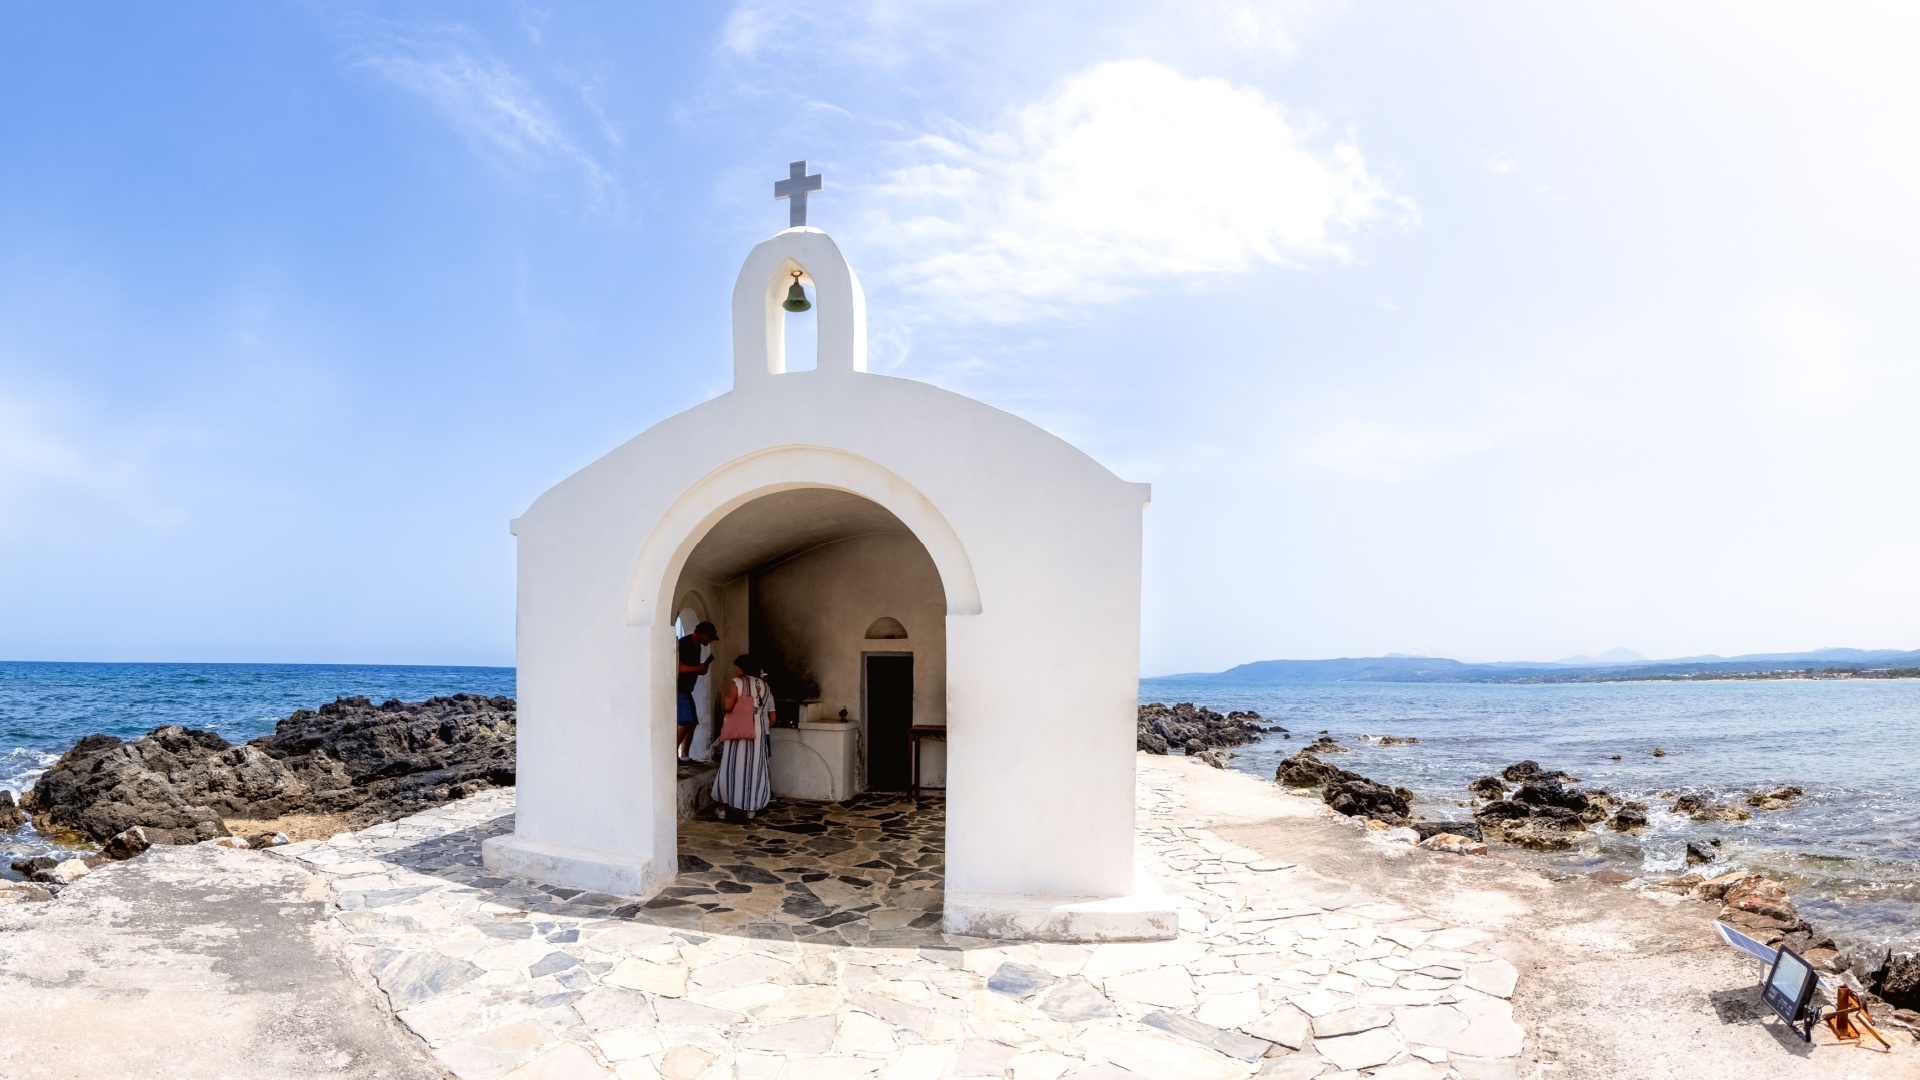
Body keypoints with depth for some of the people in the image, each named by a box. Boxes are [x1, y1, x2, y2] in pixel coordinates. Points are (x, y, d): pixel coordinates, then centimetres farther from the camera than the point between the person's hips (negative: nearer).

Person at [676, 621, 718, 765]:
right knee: (686, 722, -19)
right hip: (678, 689, -10)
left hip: (686, 689, 10)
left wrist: (702, 668, 2)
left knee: (692, 722, 7)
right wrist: (698, 668, -20)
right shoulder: (684, 643, -15)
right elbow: (677, 666, -24)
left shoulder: (697, 646, 14)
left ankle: (684, 757, 11)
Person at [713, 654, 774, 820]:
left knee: (731, 769, 3)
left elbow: (727, 706, -17)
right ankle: (751, 808, 11)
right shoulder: (765, 686, 13)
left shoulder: (737, 683, -5)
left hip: (738, 733, -4)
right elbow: (772, 718, 12)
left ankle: (722, 808, 10)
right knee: (754, 770, 8)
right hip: (759, 735, 4)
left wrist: (723, 697, 3)